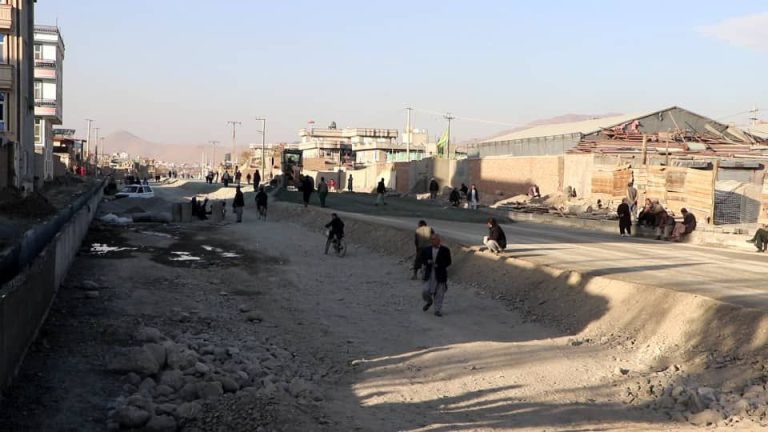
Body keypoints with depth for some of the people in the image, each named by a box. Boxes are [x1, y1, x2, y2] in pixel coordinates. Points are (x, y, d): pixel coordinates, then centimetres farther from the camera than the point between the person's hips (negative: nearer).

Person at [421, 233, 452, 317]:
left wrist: (438, 265, -16)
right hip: (429, 274, 2)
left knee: (439, 294, 2)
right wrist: (427, 262, -10)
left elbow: (448, 262, -3)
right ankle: (429, 302, 27)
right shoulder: (426, 250, 3)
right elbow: (423, 260, 13)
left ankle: (438, 310, 15)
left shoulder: (445, 250, -5)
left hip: (440, 275, -2)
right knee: (425, 291, -6)